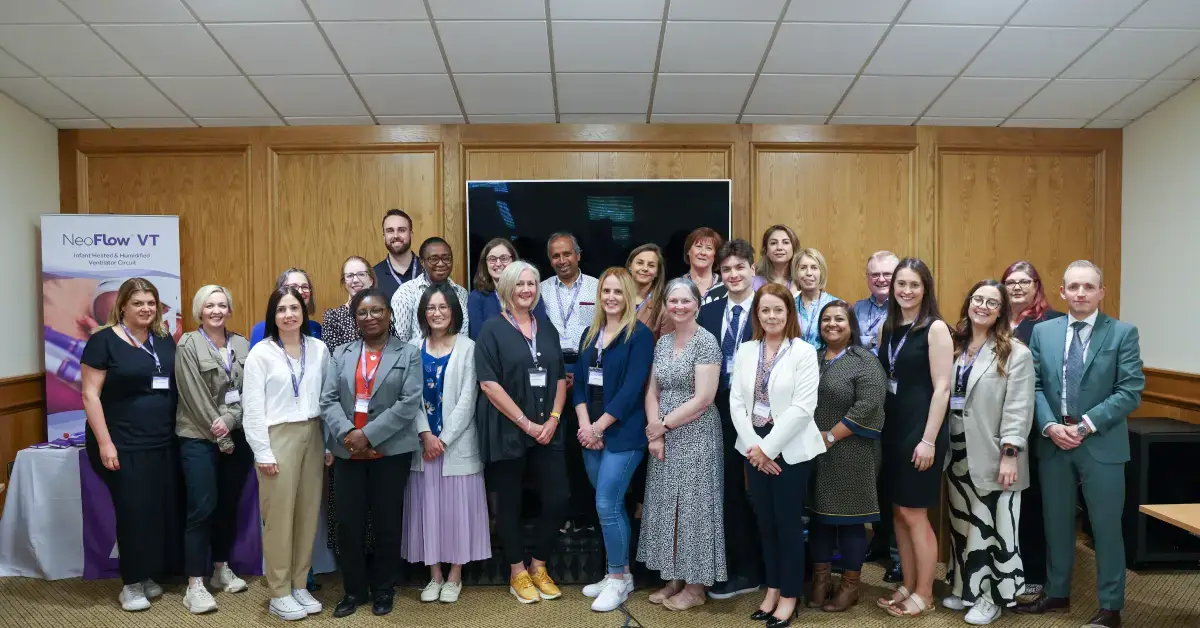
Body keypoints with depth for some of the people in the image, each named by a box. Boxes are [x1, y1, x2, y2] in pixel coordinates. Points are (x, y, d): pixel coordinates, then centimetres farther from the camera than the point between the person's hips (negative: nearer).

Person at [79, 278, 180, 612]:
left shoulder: (165, 340, 10)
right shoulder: (104, 341, -6)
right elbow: (90, 395, -9)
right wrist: (105, 443, -15)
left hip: (164, 444, 5)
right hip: (124, 446, -5)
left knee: (163, 510, 7)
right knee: (134, 511, -1)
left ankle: (148, 575, 24)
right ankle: (131, 584, 14)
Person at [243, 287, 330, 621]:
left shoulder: (319, 349, 5)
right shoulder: (260, 352, -4)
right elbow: (252, 407, -6)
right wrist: (263, 452, -10)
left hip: (313, 436, 4)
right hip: (278, 437, -4)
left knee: (308, 513, 9)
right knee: (279, 516, 1)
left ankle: (299, 585, 22)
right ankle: (279, 593, 14)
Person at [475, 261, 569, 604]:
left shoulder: (548, 330, 11)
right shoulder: (492, 330, -4)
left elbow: (560, 378, 11)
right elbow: (489, 383, -12)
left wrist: (553, 418, -5)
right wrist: (526, 423, -14)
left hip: (547, 431, 4)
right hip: (507, 431, -4)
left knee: (557, 500, 2)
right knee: (509, 503, 6)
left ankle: (539, 566, 23)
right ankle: (517, 573, 24)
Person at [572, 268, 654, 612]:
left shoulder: (640, 335, -7)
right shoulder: (590, 334, 12)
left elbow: (632, 389, -14)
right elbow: (579, 381, 8)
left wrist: (599, 427, -14)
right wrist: (584, 425, -6)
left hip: (623, 434, -6)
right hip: (591, 434, 6)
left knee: (607, 505, -7)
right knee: (612, 505, 14)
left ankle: (619, 579, 10)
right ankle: (619, 573, 26)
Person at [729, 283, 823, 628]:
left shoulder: (804, 352, -8)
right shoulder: (745, 351, 5)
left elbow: (802, 408, -15)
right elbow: (736, 402, 1)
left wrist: (768, 448, -16)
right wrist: (753, 447, -9)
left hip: (790, 450, -4)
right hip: (754, 449, 4)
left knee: (787, 523, 4)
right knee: (765, 522, 13)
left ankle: (789, 596, 19)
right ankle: (772, 588, 28)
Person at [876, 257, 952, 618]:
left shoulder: (936, 328, -9)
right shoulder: (887, 328, 9)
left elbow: (942, 388, -13)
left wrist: (929, 439, -16)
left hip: (921, 430, -6)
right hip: (891, 428, 6)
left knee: (914, 513, 1)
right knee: (898, 511, 12)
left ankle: (924, 594, 16)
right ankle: (907, 586, 25)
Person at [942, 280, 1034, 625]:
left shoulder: (1016, 354, -6)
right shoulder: (953, 346, 9)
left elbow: (1018, 409, -11)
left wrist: (1009, 454, -17)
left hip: (991, 455, -5)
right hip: (958, 453, 5)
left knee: (990, 527, 2)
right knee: (962, 524, 14)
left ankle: (990, 596, 16)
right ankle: (965, 587, 28)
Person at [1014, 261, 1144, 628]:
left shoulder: (1123, 333, -3)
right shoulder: (1043, 332, 5)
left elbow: (1130, 392, -9)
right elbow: (1034, 386, 2)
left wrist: (1086, 425, -16)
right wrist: (1050, 426, -12)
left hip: (1102, 445, -3)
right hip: (1052, 442, 3)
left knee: (1106, 527, 6)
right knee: (1056, 524, 14)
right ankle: (1056, 594, 30)